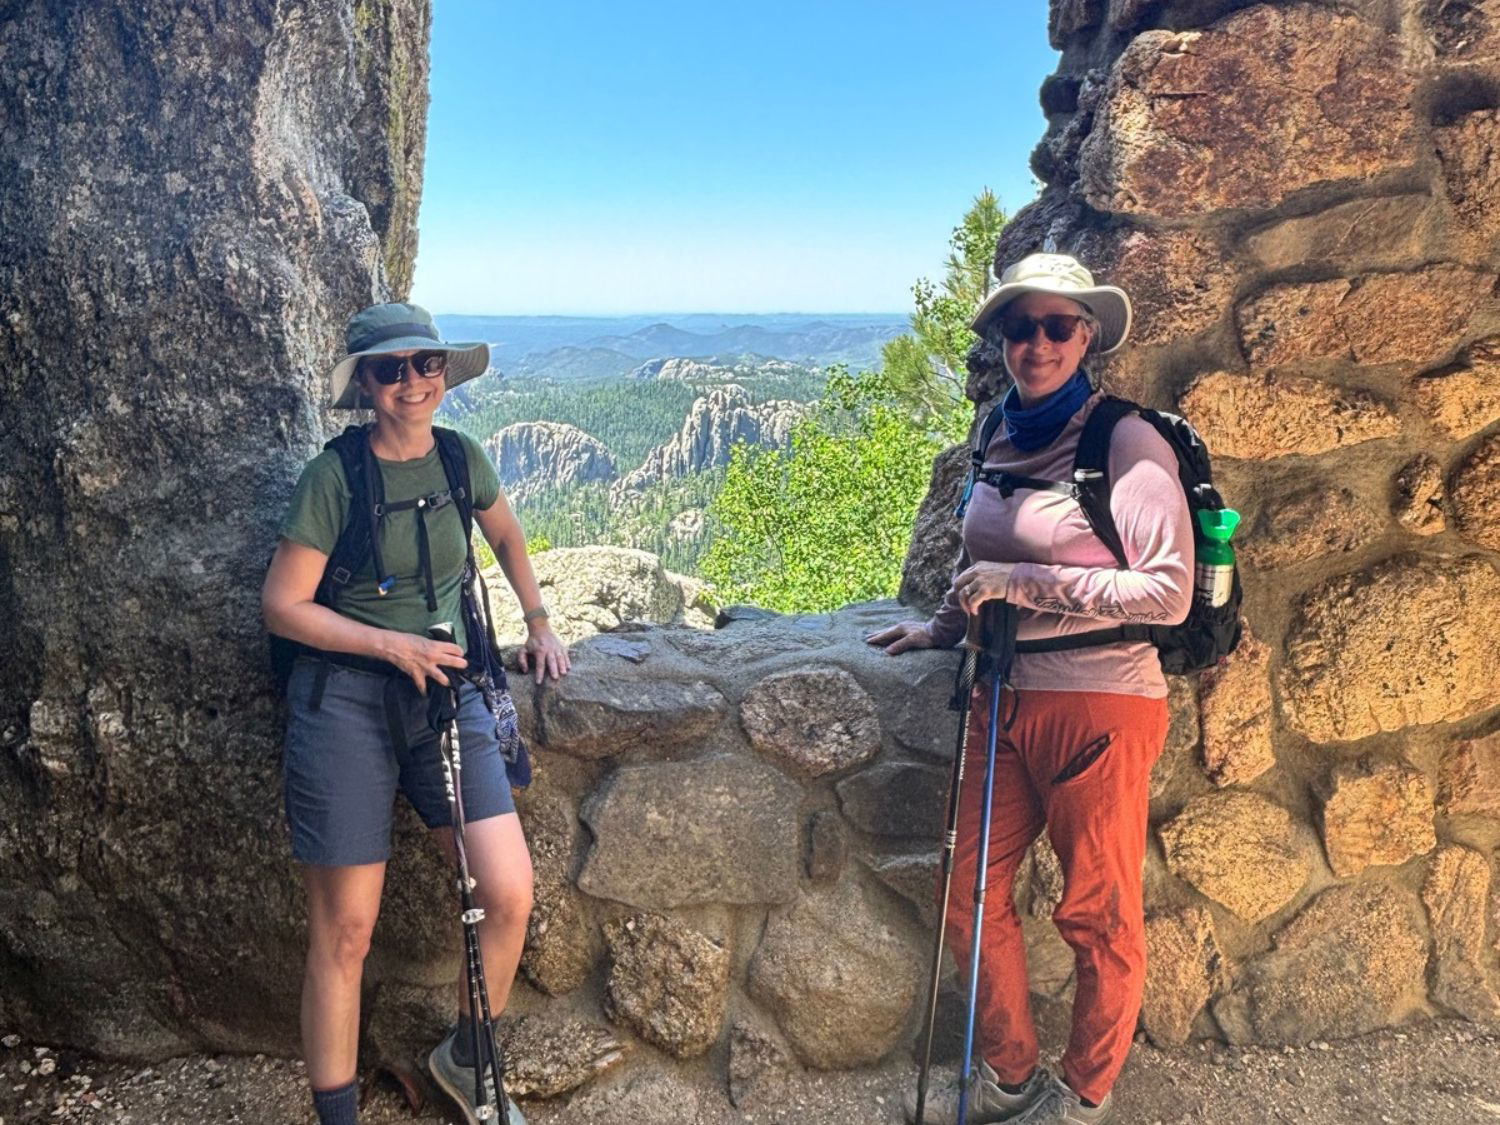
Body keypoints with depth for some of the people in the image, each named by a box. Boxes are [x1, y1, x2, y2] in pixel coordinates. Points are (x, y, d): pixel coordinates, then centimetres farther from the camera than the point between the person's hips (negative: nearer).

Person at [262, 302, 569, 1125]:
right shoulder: (334, 476, -8)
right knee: (344, 930, 1)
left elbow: (506, 536, 25)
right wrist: (394, 644, -14)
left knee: (509, 893, -7)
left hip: (444, 690, 4)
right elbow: (282, 606, -7)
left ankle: (464, 1059, 20)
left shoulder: (461, 459, 5)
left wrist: (538, 623, 18)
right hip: (345, 701, -3)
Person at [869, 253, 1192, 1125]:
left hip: (1097, 707, -7)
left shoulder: (1126, 443, -12)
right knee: (973, 897, 12)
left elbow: (1168, 593, -18)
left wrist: (1024, 583, -20)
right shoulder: (1004, 441, 9)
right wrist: (948, 626, 20)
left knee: (1099, 914, 10)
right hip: (1005, 699, 7)